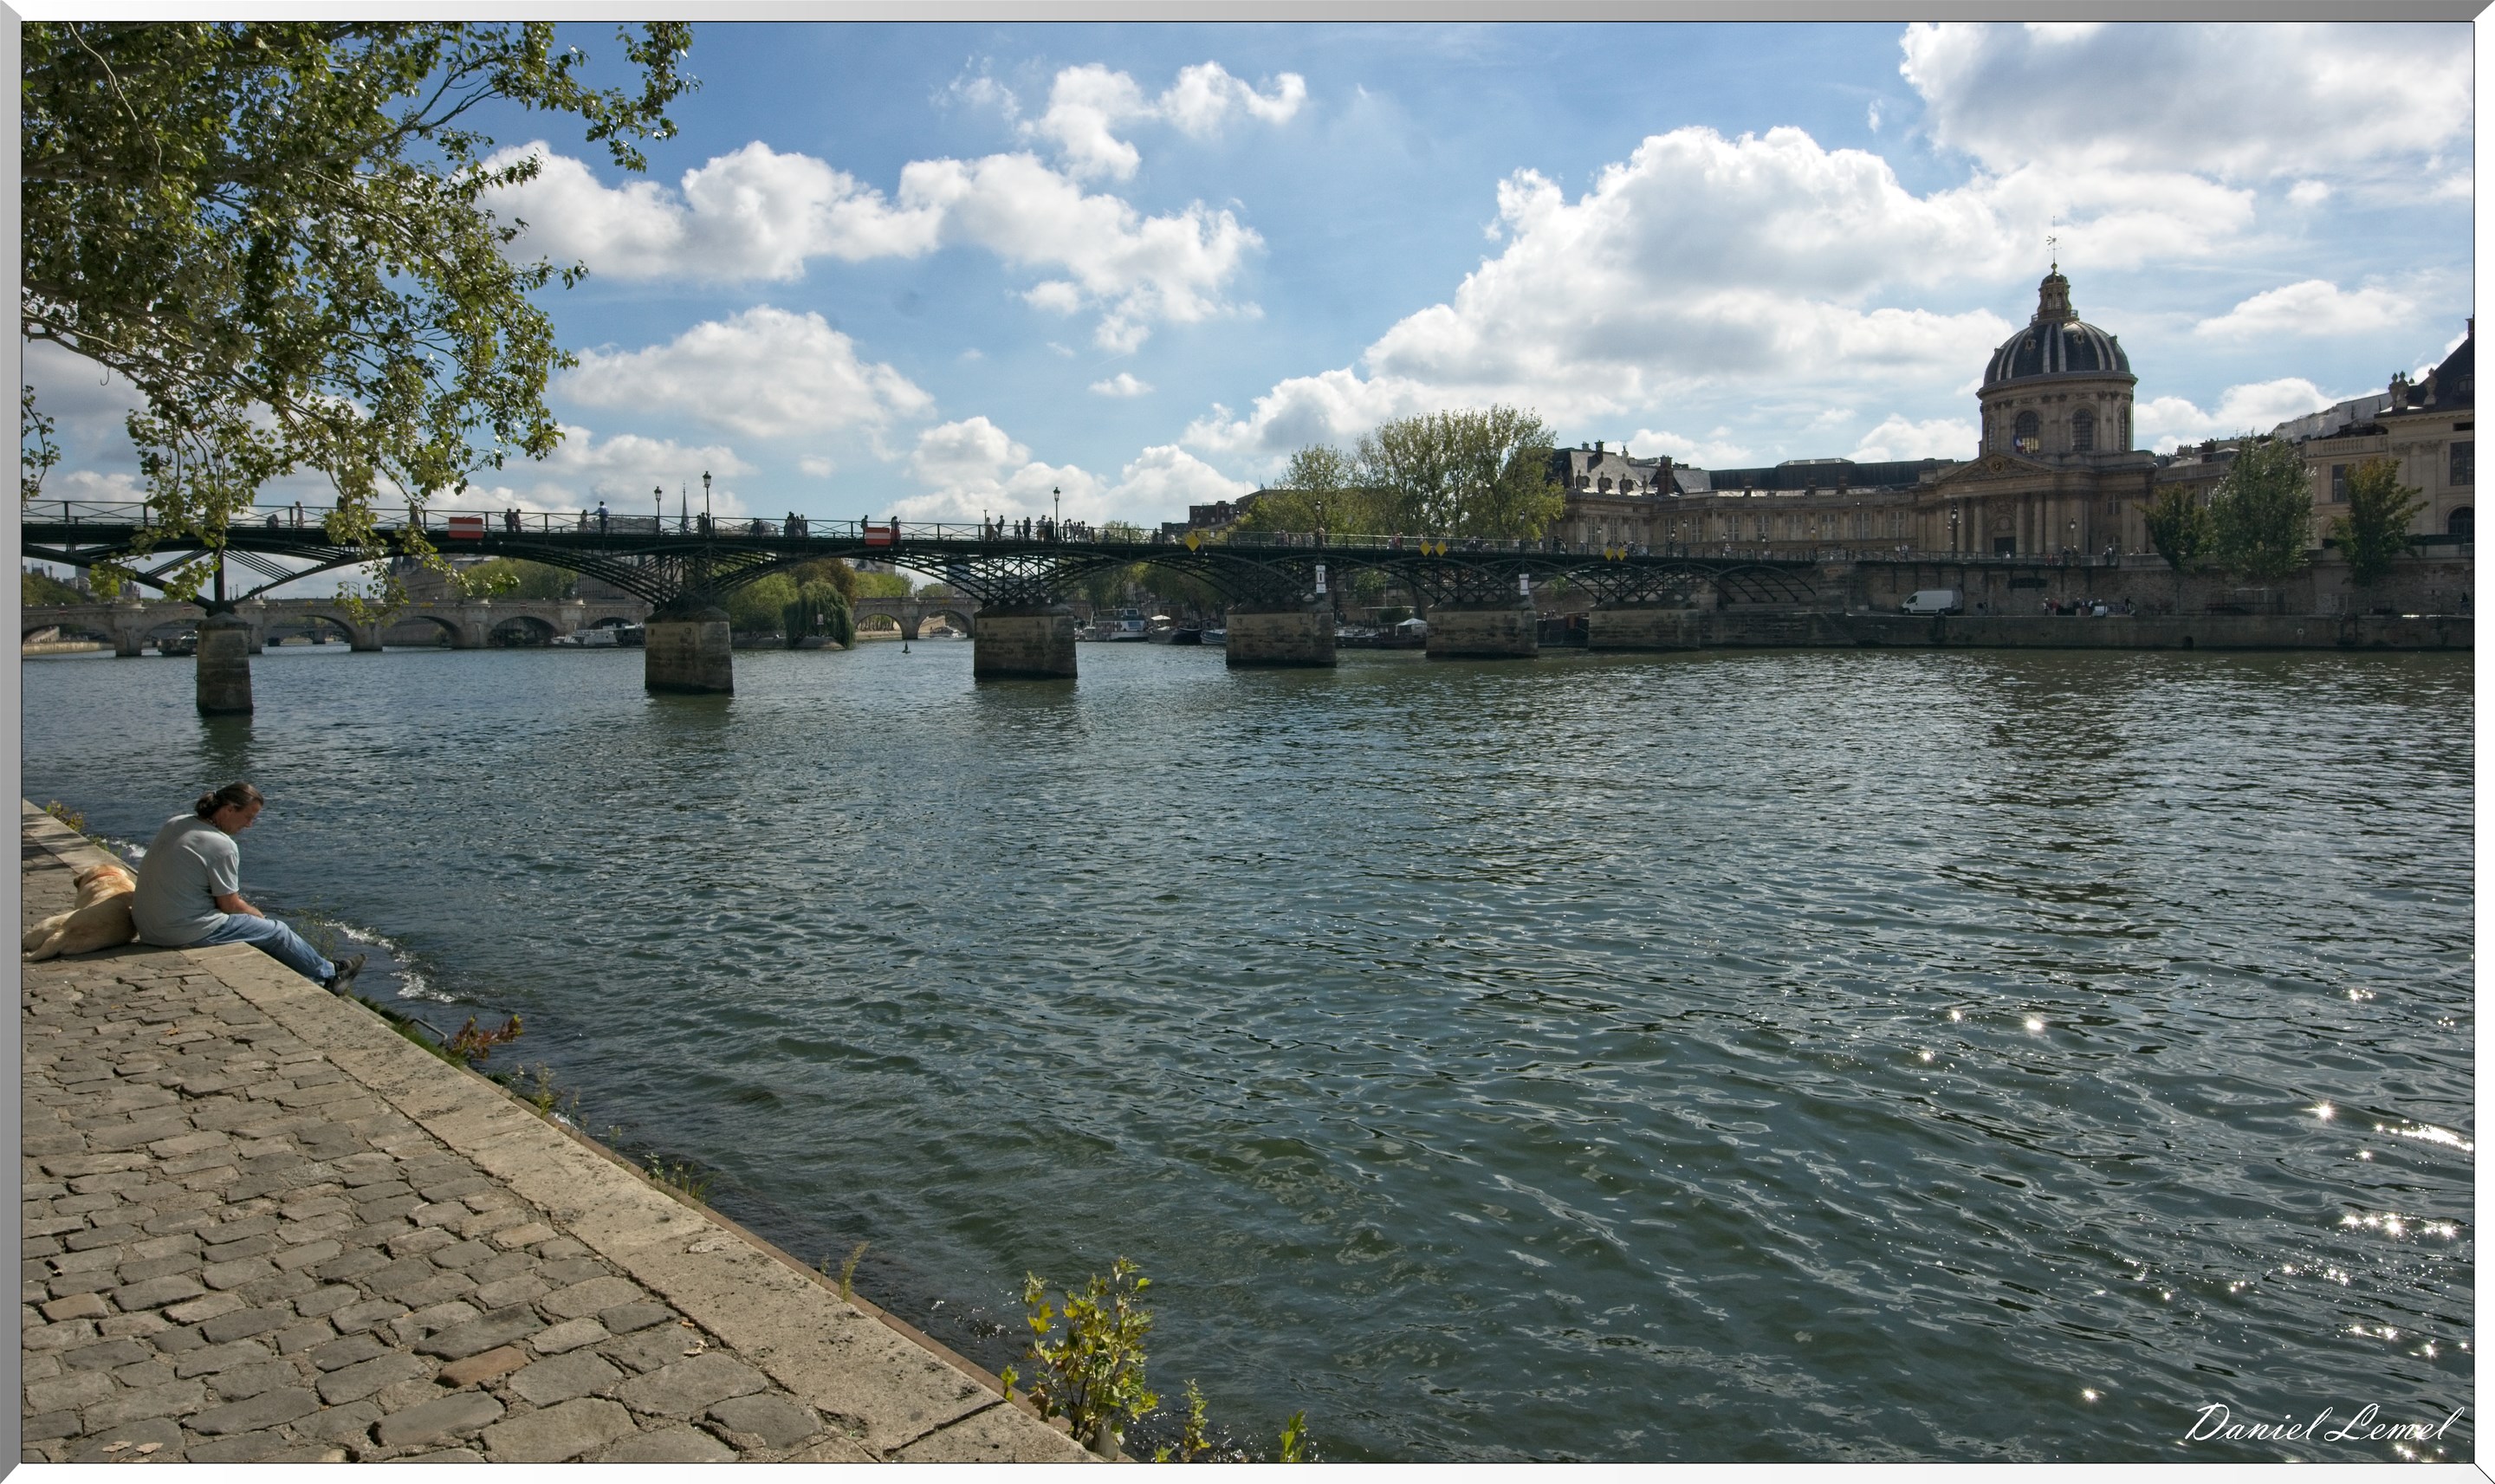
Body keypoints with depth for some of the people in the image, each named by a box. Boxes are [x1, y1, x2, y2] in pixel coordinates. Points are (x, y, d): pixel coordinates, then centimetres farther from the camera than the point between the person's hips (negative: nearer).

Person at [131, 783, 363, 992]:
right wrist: (260, 915, 8)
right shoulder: (222, 846, -21)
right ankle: (329, 975, 26)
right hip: (185, 934, -9)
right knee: (278, 932, 7)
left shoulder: (176, 823, 5)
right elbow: (230, 905, -14)